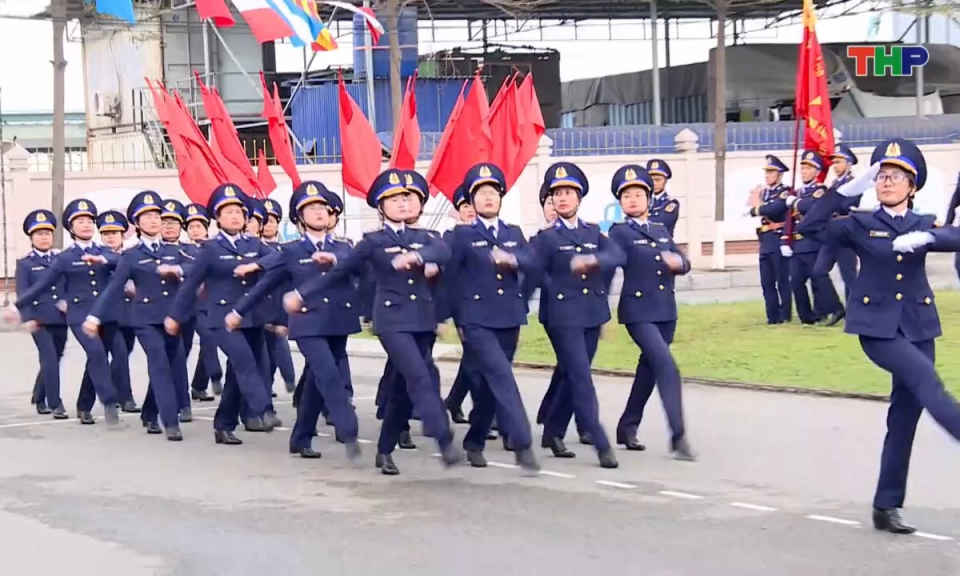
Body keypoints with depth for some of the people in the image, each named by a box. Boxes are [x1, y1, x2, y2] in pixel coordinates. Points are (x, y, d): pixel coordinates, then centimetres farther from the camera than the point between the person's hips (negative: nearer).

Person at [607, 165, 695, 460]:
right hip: (638, 310, -7)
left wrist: (678, 262, -14)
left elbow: (683, 263, 10)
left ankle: (627, 428, 27)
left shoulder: (661, 230, 15)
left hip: (666, 310, 7)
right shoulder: (619, 233, -3)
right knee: (667, 366, -18)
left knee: (649, 368, 14)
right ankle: (678, 435, -19)